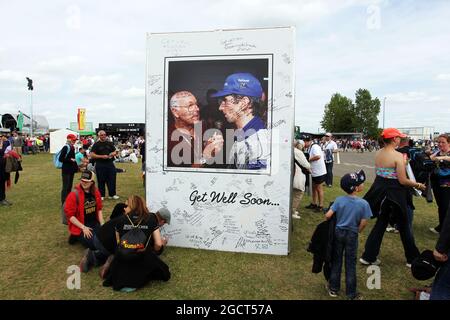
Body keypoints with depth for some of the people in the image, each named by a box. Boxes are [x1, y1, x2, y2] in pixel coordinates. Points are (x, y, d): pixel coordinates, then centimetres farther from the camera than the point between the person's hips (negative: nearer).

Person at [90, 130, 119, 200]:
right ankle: (101, 195, 14)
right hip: (100, 165, -3)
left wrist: (113, 154, -6)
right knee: (101, 181, 3)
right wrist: (101, 156, -16)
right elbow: (91, 155, -6)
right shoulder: (96, 144, 1)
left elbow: (115, 152, 18)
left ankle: (112, 194, 14)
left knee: (112, 179, 3)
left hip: (110, 164, 3)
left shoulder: (110, 143, 12)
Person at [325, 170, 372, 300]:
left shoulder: (339, 200, -12)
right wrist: (357, 231, 7)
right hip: (352, 235, -1)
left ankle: (333, 289, 27)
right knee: (350, 264, 12)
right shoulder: (364, 203, -16)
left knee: (336, 261, 16)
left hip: (338, 232, 2)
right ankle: (351, 293, 25)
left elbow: (328, 215, -16)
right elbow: (363, 223, -13)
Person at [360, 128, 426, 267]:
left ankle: (368, 256, 20)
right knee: (403, 225, 12)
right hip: (394, 193, -6)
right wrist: (418, 185, 0)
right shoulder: (398, 156, -18)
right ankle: (412, 258, 31)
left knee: (381, 222, 17)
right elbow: (403, 181, -17)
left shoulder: (378, 153, 3)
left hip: (380, 191, 6)